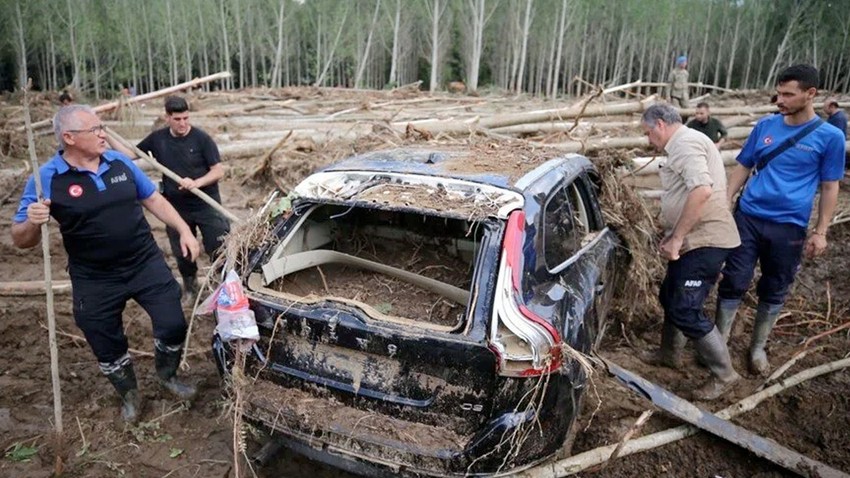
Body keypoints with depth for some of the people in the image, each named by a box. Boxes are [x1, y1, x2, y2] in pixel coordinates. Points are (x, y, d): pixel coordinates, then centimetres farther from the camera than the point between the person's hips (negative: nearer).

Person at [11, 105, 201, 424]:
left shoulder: (120, 162, -2)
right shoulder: (47, 179, -13)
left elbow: (153, 199, 9)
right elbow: (21, 240, -9)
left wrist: (184, 230, 3)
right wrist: (32, 222, -32)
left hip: (146, 263, 2)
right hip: (94, 281, -2)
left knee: (173, 325, 4)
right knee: (108, 348, 13)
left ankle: (167, 375, 35)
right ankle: (129, 394, 41)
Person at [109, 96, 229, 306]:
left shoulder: (201, 138, -12)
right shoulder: (157, 139, 0)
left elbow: (219, 171, -12)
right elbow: (130, 154, 10)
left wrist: (196, 183, -27)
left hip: (206, 205, -4)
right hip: (176, 207, 4)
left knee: (219, 249, -2)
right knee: (182, 253, 17)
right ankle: (190, 288, 39)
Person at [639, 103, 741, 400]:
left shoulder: (685, 143, -15)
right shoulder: (684, 145, 18)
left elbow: (702, 190, -29)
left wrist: (676, 238, -24)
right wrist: (672, 237, 14)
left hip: (705, 241, -11)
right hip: (696, 240, 11)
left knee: (686, 311, -7)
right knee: (670, 297, 21)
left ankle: (724, 375, 8)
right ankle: (670, 353, 38)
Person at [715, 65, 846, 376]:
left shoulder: (830, 136, -4)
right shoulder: (765, 125, 3)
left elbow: (830, 187, 1)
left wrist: (820, 232, -3)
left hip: (790, 227, -1)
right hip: (748, 217, 1)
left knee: (774, 291, 11)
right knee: (733, 282, 3)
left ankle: (758, 348, 27)